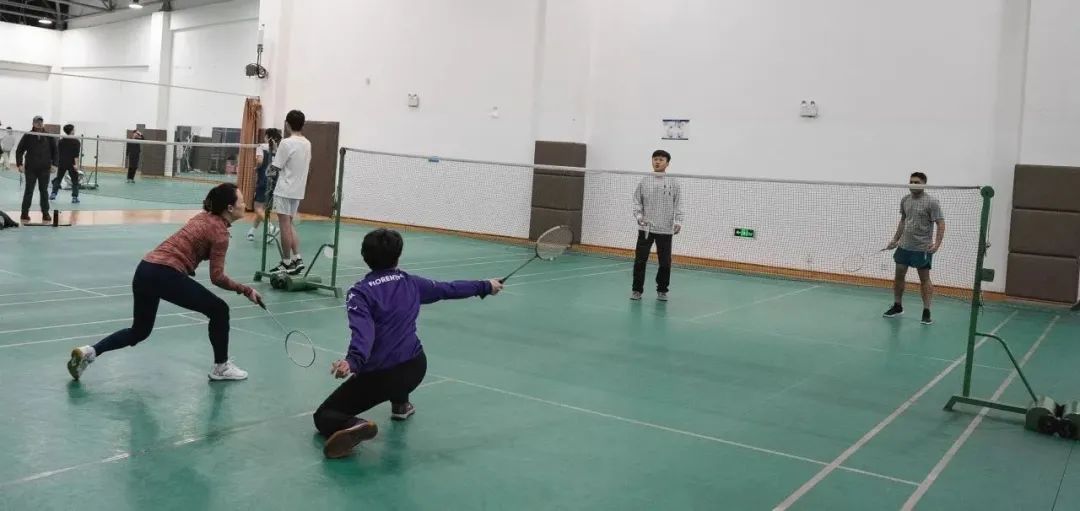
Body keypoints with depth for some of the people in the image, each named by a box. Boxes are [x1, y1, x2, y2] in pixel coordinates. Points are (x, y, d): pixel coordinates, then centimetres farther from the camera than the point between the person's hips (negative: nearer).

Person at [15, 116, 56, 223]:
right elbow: (19, 150, 2)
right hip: (30, 169, -1)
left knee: (44, 191, 7)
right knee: (28, 191, 2)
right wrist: (19, 164, -6)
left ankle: (45, 213, 13)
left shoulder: (49, 137, 1)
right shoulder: (28, 136, -3)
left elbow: (54, 151, 9)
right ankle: (25, 213, 8)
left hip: (45, 169, 1)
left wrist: (53, 164, 1)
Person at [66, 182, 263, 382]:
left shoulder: (204, 217, 18)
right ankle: (220, 367, 16)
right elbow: (217, 278, -10)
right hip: (166, 275, -8)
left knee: (139, 331, 22)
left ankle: (88, 352, 8)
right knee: (219, 310, 7)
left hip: (145, 270, 8)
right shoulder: (220, 231, -7)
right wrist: (246, 290, -3)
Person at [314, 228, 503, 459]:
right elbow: (450, 289, 20)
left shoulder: (360, 292, -7)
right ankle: (400, 404, 44)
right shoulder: (411, 283, 7)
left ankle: (352, 426, -26)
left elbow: (364, 332, -25)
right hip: (416, 368, 5)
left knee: (323, 417, 6)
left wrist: (353, 361, -41)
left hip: (379, 376, -5)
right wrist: (486, 286, 35)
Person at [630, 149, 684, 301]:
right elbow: (637, 202, 8)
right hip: (645, 228, 0)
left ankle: (662, 290, 19)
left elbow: (678, 205, 1)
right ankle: (637, 290, 11)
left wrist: (678, 222, -10)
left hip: (665, 230, 0)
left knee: (665, 262, 3)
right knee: (640, 260, -1)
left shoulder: (674, 184, 4)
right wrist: (639, 216, -8)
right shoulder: (644, 182, 6)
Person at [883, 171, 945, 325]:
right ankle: (897, 306, 25)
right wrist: (895, 239, 18)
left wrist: (937, 244, -24)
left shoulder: (932, 202, -12)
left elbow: (941, 224, -13)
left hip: (922, 248, -6)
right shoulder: (905, 200, 7)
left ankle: (926, 312, 6)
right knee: (899, 276, 11)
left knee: (924, 279, 1)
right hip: (904, 246, 6)